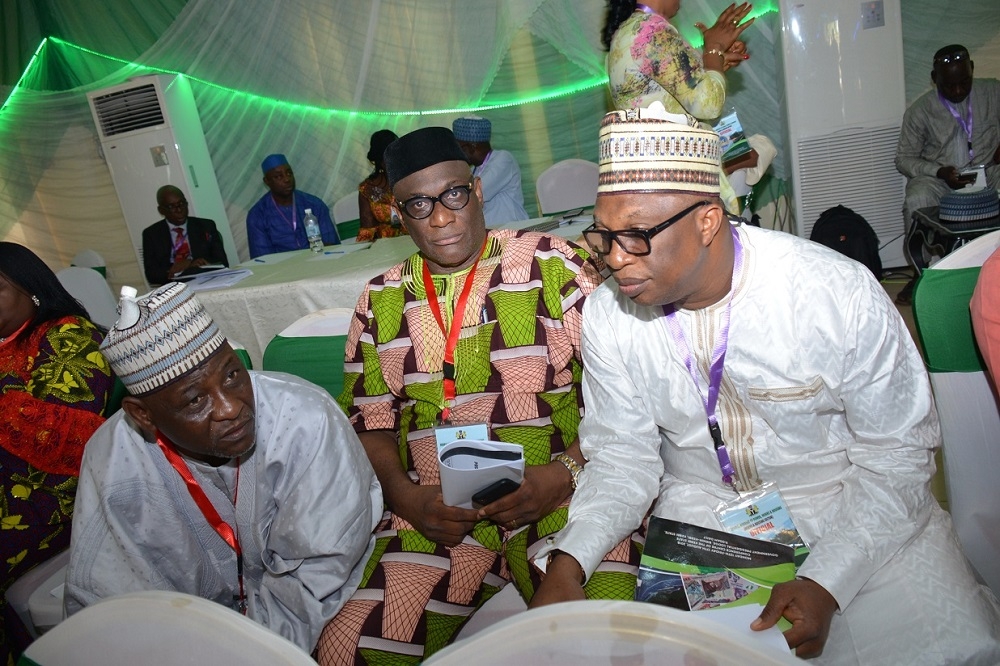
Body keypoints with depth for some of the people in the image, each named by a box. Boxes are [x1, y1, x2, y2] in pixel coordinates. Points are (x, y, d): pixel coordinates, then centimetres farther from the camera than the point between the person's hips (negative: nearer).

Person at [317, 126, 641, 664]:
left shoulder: (556, 266, 0)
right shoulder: (381, 302, 11)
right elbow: (370, 421, 15)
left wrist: (566, 471, -16)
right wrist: (404, 495, -4)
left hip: (565, 494, -3)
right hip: (437, 514, 4)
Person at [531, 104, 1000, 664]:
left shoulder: (842, 296, -21)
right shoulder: (608, 315, -12)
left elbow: (897, 456, -11)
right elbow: (621, 460, -3)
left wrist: (825, 582, -22)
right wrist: (568, 560, -20)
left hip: (850, 508, -1)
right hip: (700, 513, 2)